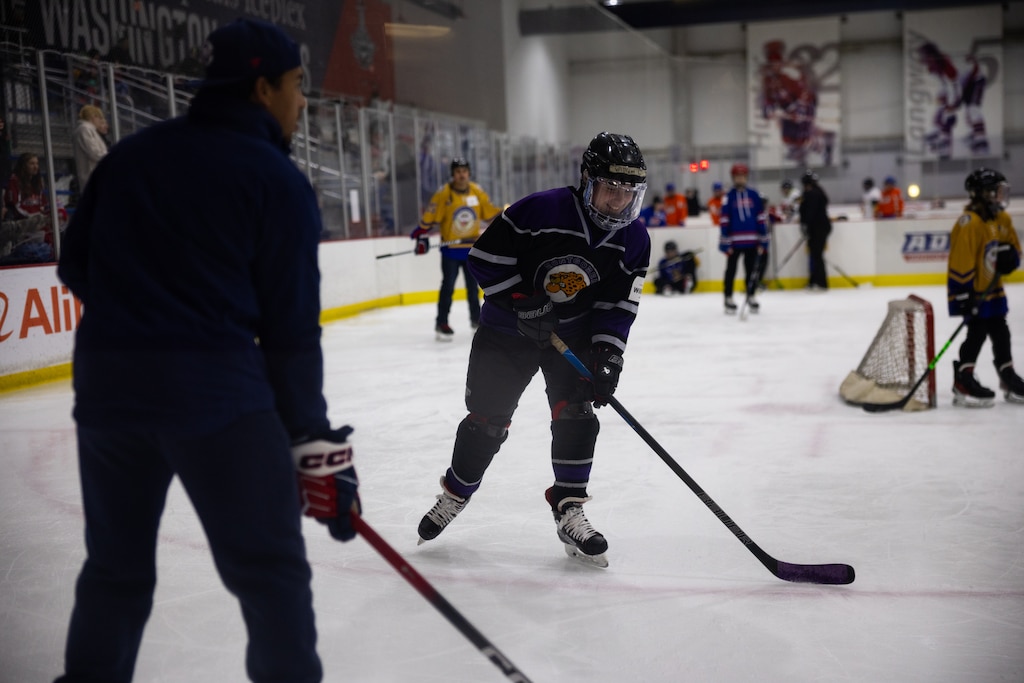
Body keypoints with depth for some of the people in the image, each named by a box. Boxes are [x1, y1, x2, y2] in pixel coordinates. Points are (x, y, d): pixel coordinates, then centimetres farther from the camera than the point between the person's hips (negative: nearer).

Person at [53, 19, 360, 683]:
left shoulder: (131, 153, 12)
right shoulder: (279, 181, -4)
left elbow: (76, 266, 13)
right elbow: (290, 329, -6)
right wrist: (314, 442, 0)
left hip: (105, 385, 6)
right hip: (215, 388, -6)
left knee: (116, 567, 21)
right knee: (271, 571, 5)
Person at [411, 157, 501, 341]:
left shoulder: (477, 191, 1)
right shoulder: (443, 193, -12)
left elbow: (490, 211, 11)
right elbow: (430, 217, -10)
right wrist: (421, 236, -13)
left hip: (472, 247, 4)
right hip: (450, 249, -4)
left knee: (473, 286, 11)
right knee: (448, 286, -5)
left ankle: (476, 319, 25)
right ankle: (441, 324, 2)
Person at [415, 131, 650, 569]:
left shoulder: (634, 239, -10)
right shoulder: (541, 210, -24)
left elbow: (619, 305, -8)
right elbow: (486, 255, -19)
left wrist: (608, 356, -20)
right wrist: (522, 300, -23)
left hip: (574, 332, 3)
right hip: (508, 329, -3)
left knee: (575, 414, -11)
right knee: (488, 420, 4)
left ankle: (569, 512, 0)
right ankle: (455, 496, 27)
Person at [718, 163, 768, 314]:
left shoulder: (754, 195, 4)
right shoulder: (729, 197, -1)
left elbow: (762, 218, 6)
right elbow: (724, 221, -3)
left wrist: (763, 241, 2)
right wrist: (725, 243, -8)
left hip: (752, 241, 2)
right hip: (734, 241, -2)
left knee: (752, 270, 9)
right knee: (731, 270, 2)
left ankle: (751, 297, 21)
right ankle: (728, 299, 10)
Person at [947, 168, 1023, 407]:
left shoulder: (1002, 220, 5)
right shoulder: (969, 223, -23)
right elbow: (961, 262, -25)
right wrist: (964, 294, -25)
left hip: (992, 288, 9)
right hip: (971, 290, -8)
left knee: (1000, 332, 13)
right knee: (977, 332, -12)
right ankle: (963, 382, -6)